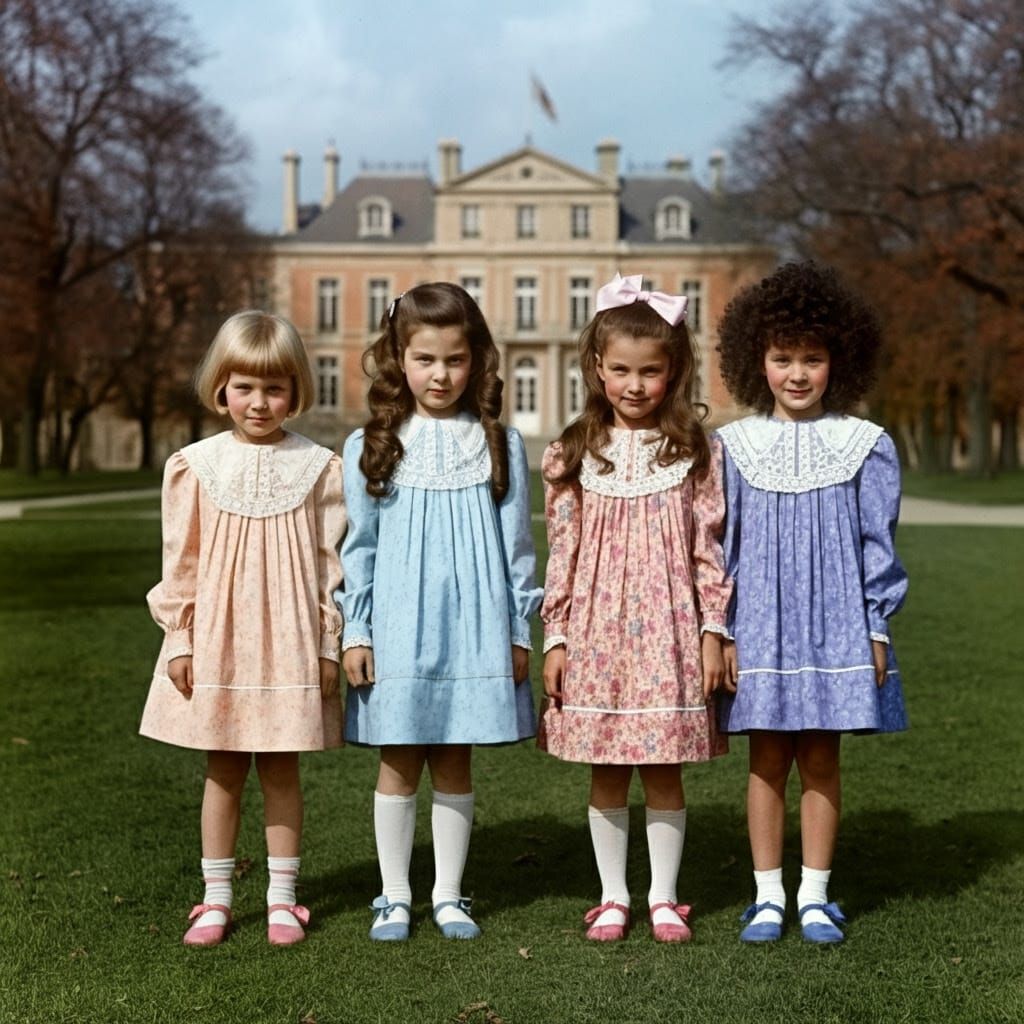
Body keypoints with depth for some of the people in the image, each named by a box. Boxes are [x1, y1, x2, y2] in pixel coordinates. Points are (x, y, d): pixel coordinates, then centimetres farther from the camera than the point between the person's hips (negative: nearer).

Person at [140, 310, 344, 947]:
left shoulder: (319, 467, -2)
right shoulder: (197, 465, 0)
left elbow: (331, 561, 1)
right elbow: (181, 560, 4)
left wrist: (329, 644, -1)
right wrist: (179, 640, 1)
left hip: (289, 643, -1)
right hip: (216, 641, 1)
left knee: (282, 772, 7)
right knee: (222, 771, 10)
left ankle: (282, 897, 19)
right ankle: (217, 898, 21)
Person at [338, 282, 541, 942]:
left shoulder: (500, 444, 2)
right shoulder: (371, 447, 2)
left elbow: (517, 543, 6)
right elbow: (358, 546, 5)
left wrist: (519, 631, 4)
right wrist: (355, 631, 1)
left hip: (473, 628, 0)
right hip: (397, 631, 0)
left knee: (454, 764, 8)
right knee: (399, 764, 7)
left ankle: (449, 895, 21)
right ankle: (395, 897, 20)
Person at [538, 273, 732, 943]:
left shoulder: (696, 452, 1)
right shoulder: (574, 454, 4)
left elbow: (709, 548, 2)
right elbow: (563, 553, 5)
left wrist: (712, 630, -2)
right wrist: (555, 637, 3)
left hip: (668, 632, -1)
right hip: (595, 631, 1)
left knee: (665, 772, 6)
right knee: (606, 775, 8)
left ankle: (664, 899, 19)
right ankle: (613, 897, 21)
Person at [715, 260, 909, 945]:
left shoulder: (866, 446, 0)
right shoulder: (734, 446, 1)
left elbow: (877, 546, 3)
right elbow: (720, 545, 4)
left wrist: (875, 630, 0)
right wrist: (720, 632, 0)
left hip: (836, 628, 0)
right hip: (759, 630, 0)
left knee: (820, 762, 6)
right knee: (767, 763, 6)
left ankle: (815, 896, 18)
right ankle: (768, 896, 17)